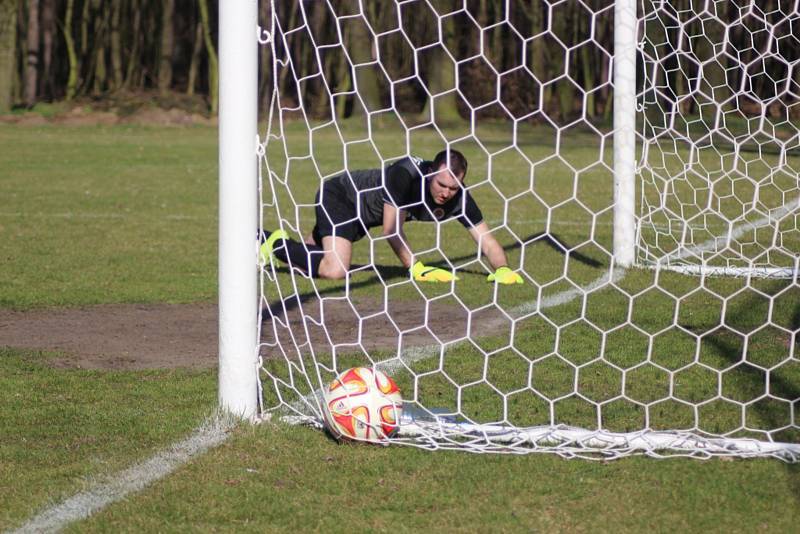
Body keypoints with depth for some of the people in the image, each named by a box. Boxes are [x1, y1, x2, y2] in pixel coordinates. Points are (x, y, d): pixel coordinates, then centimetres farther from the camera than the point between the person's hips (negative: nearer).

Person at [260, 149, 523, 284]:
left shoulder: (458, 196, -20)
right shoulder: (406, 173, -37)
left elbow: (485, 238, -16)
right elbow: (392, 229, -32)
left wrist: (502, 269, -34)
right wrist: (417, 269, -35)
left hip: (362, 214, 8)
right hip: (338, 195, -8)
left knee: (310, 261, 22)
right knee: (334, 270, -29)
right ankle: (277, 244, -7)